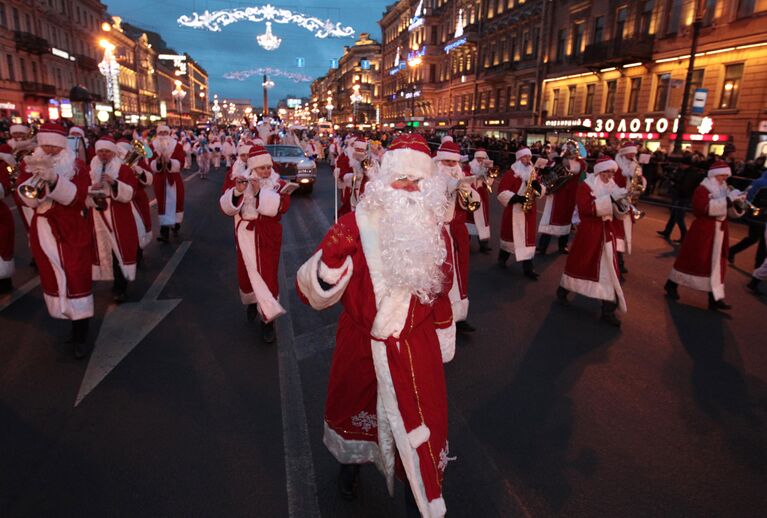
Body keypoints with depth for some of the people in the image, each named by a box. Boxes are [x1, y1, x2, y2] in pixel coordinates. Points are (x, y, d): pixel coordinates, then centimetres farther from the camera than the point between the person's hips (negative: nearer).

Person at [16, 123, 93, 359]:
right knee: (52, 277, 12)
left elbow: (77, 197, -17)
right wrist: (37, 178, -24)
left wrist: (54, 178, -30)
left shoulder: (77, 166, -3)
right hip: (43, 230, 3)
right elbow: (27, 199, -8)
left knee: (76, 279, -6)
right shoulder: (30, 165, 5)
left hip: (72, 231, -3)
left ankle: (80, 336, 0)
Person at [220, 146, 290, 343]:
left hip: (268, 238, -1)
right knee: (246, 273, 13)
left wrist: (259, 192, -28)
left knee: (267, 275, -4)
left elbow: (281, 206, -20)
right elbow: (226, 207, -12)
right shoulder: (239, 181, -1)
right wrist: (237, 191, -30)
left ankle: (267, 319, 7)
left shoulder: (278, 183, -3)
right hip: (246, 237, 2)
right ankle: (252, 301, 44)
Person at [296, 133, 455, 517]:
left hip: (416, 349, 1)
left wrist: (443, 336, 16)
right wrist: (330, 258, -39)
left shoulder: (434, 231, -5)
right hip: (361, 346, -1)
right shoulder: (356, 226, -16)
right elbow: (311, 291, -20)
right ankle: (350, 462, 57)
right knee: (353, 408, 23)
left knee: (421, 421, 11)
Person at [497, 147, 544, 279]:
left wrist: (537, 185, -10)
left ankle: (528, 268, 4)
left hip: (529, 210, 5)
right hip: (514, 210, -5)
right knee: (511, 235, 6)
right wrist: (518, 198, -24)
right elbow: (502, 192, -15)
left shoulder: (533, 173, 12)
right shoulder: (511, 173, -8)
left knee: (528, 237, 2)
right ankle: (502, 257, 31)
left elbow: (541, 192, 12)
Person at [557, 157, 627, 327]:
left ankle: (608, 310, 4)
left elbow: (617, 212, 17)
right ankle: (563, 289, 33)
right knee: (579, 262, 8)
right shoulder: (586, 185, -8)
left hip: (606, 230, 5)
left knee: (608, 267, 0)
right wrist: (610, 198, -27)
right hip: (588, 230, -5)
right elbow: (586, 208, -24)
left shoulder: (612, 185, 10)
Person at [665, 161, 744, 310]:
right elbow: (706, 208, -26)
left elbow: (733, 212, 15)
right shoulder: (702, 189, -8)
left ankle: (715, 298, 6)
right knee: (691, 258, -3)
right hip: (703, 230, -7)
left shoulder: (724, 189, 14)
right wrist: (728, 200, -26)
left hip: (719, 231, 7)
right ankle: (671, 285, 13)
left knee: (717, 263, 5)